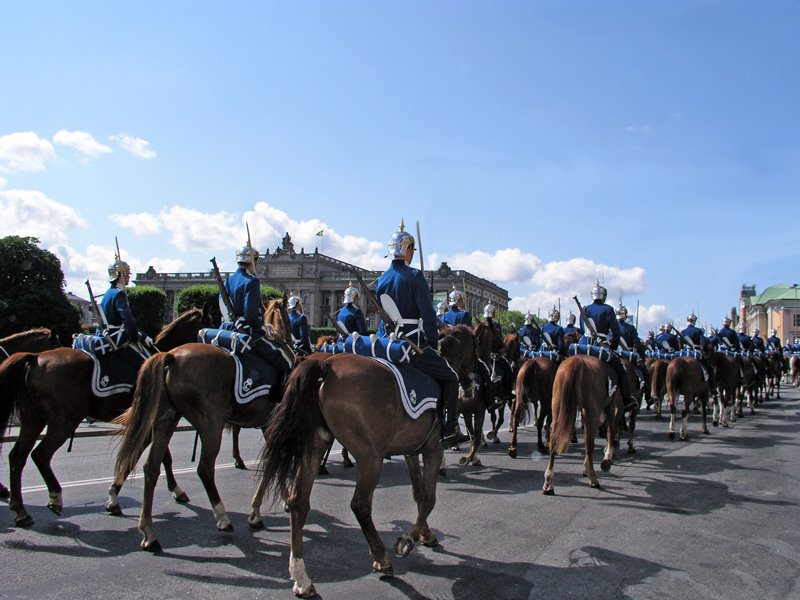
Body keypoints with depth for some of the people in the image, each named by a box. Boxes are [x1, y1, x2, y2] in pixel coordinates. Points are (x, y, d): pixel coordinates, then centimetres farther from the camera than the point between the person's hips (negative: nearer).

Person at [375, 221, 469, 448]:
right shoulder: (414, 276, -10)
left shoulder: (382, 279, 11)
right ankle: (448, 432, 0)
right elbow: (427, 312, -15)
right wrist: (434, 342, -8)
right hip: (414, 341, -7)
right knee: (450, 378, 4)